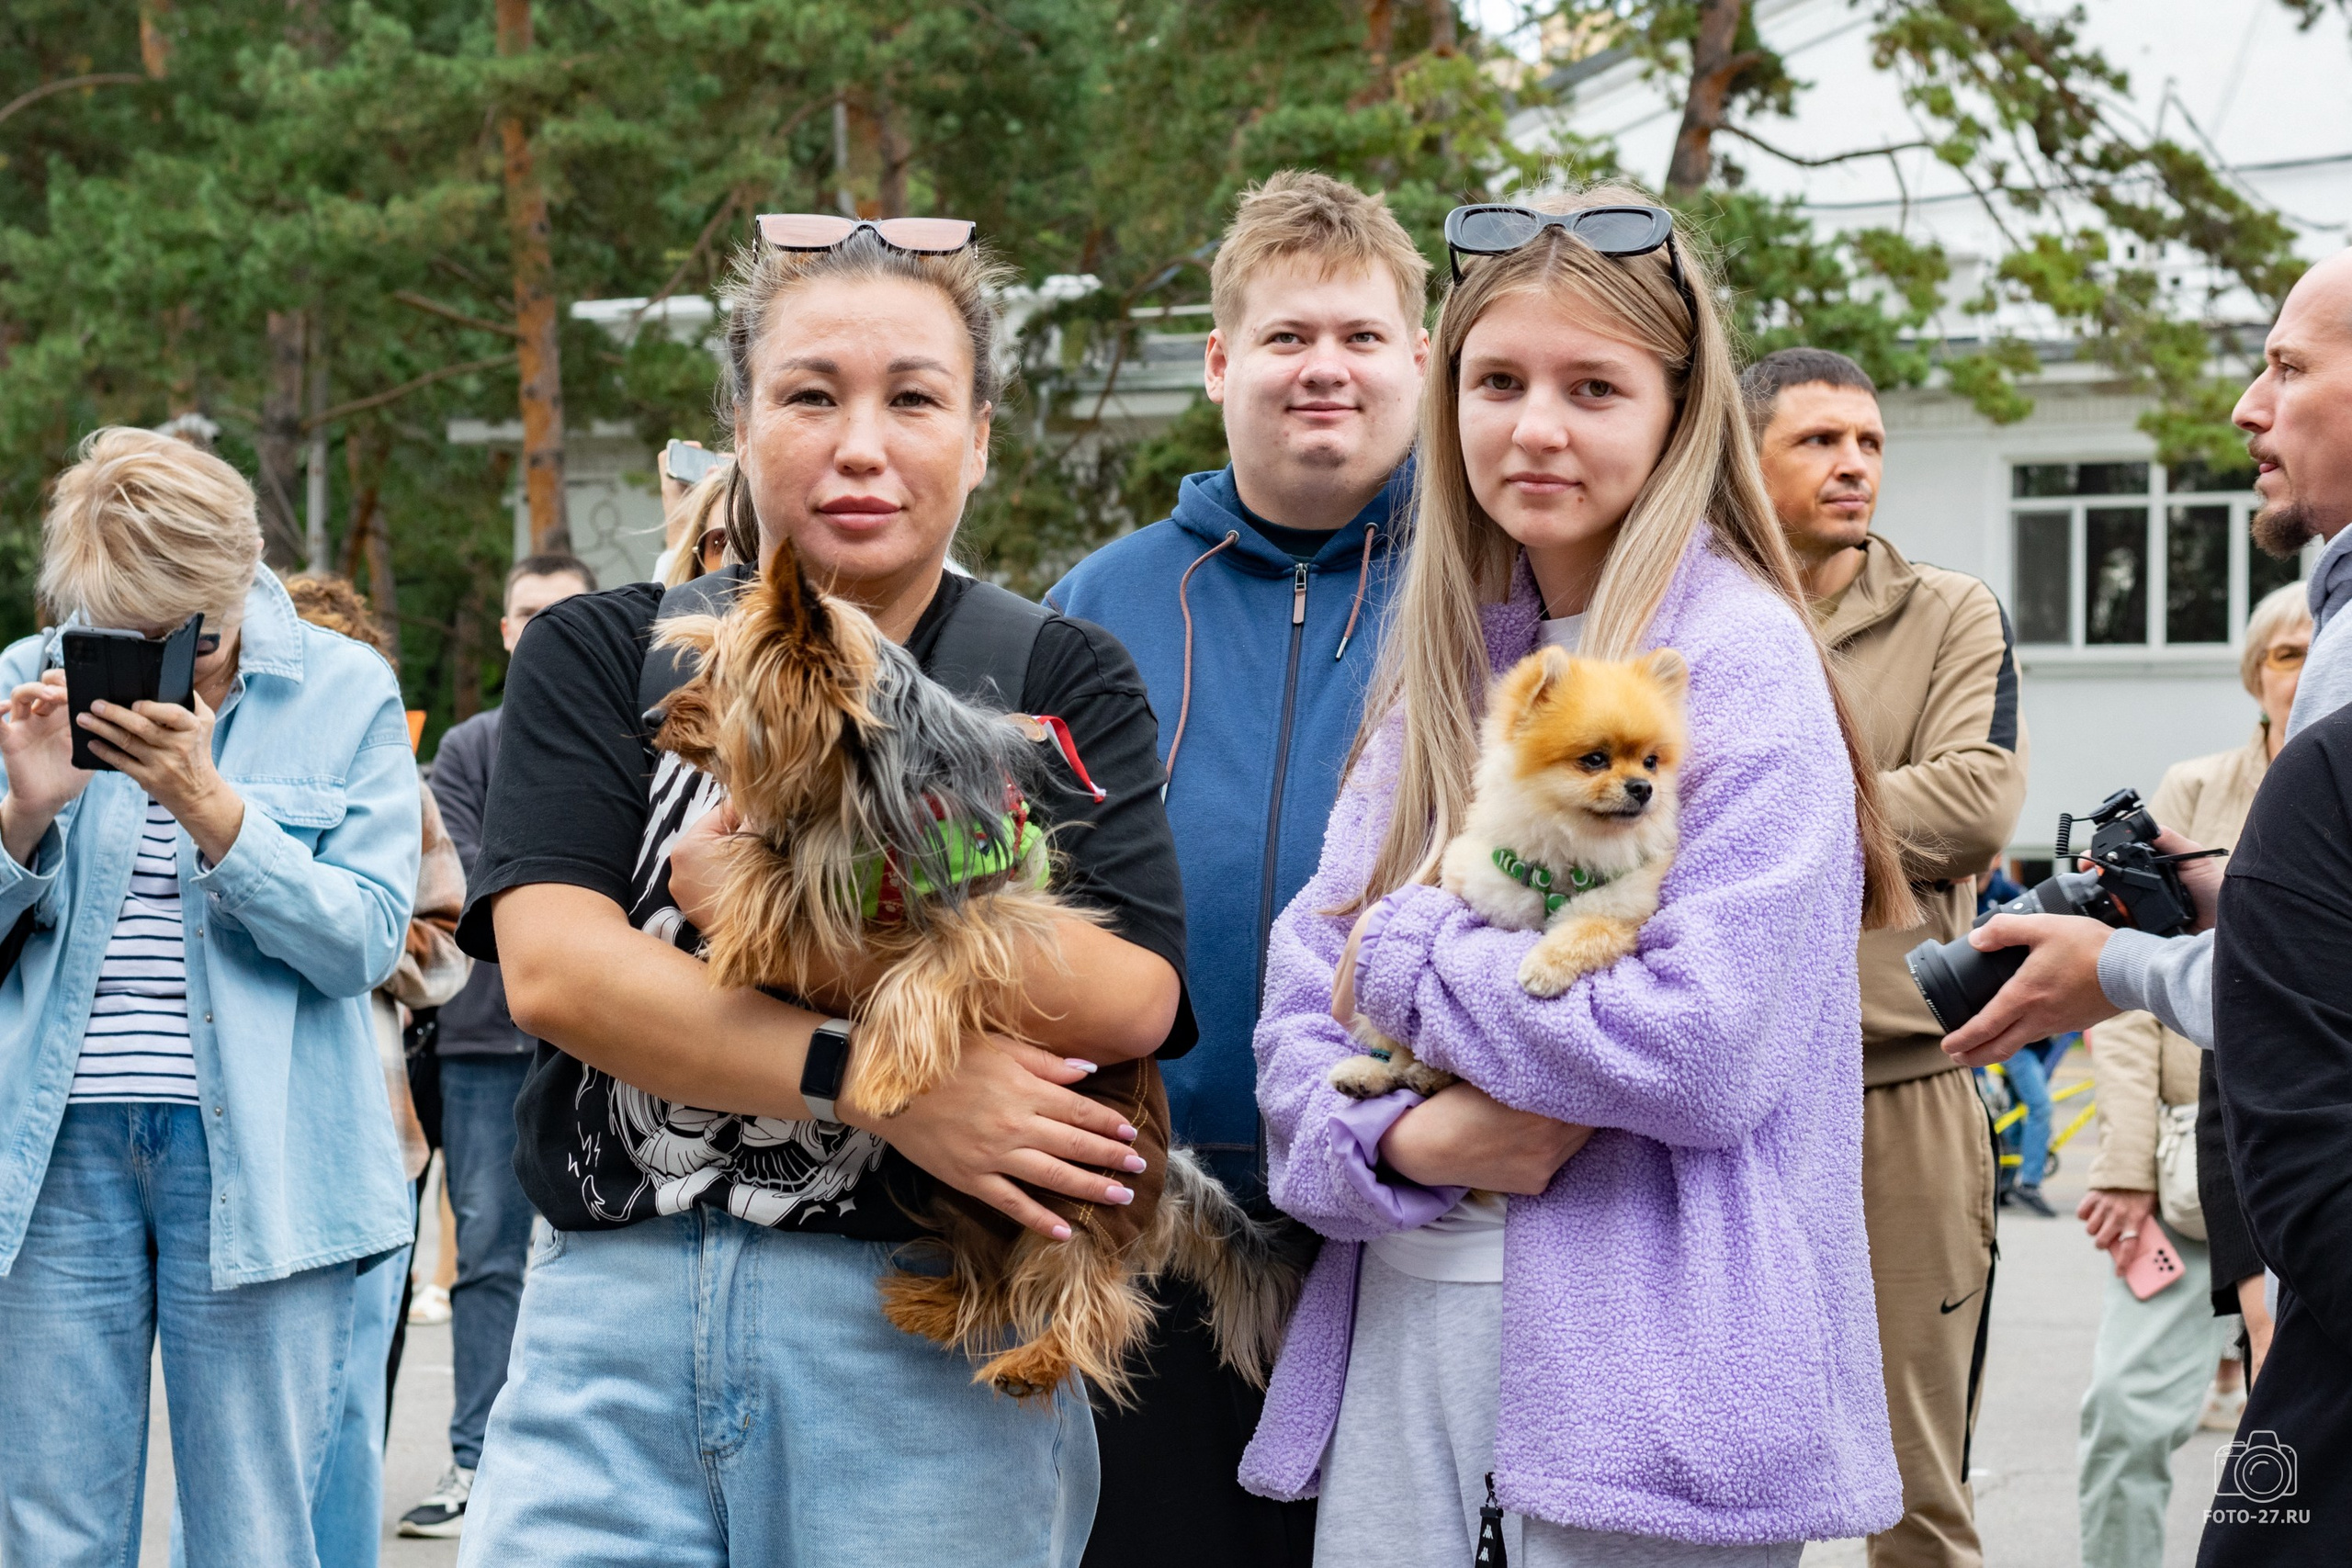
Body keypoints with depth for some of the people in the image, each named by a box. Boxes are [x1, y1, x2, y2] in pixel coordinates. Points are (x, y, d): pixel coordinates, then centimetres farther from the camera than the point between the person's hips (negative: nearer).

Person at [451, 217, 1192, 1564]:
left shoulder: (1060, 681, 5)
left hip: (925, 1339, -1)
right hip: (614, 1316, 1)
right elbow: (551, 969, -8)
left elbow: (1129, 1000, -10)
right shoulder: (599, 659, 7)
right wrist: (878, 1085, -17)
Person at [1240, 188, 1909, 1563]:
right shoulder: (1449, 671, 12)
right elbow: (1302, 1008, 7)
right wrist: (1399, 1139, -13)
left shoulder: (1738, 664, -8)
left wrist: (1408, 959, -9)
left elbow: (1705, 1047, -19)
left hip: (1654, 1378, -5)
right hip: (1402, 1325, 6)